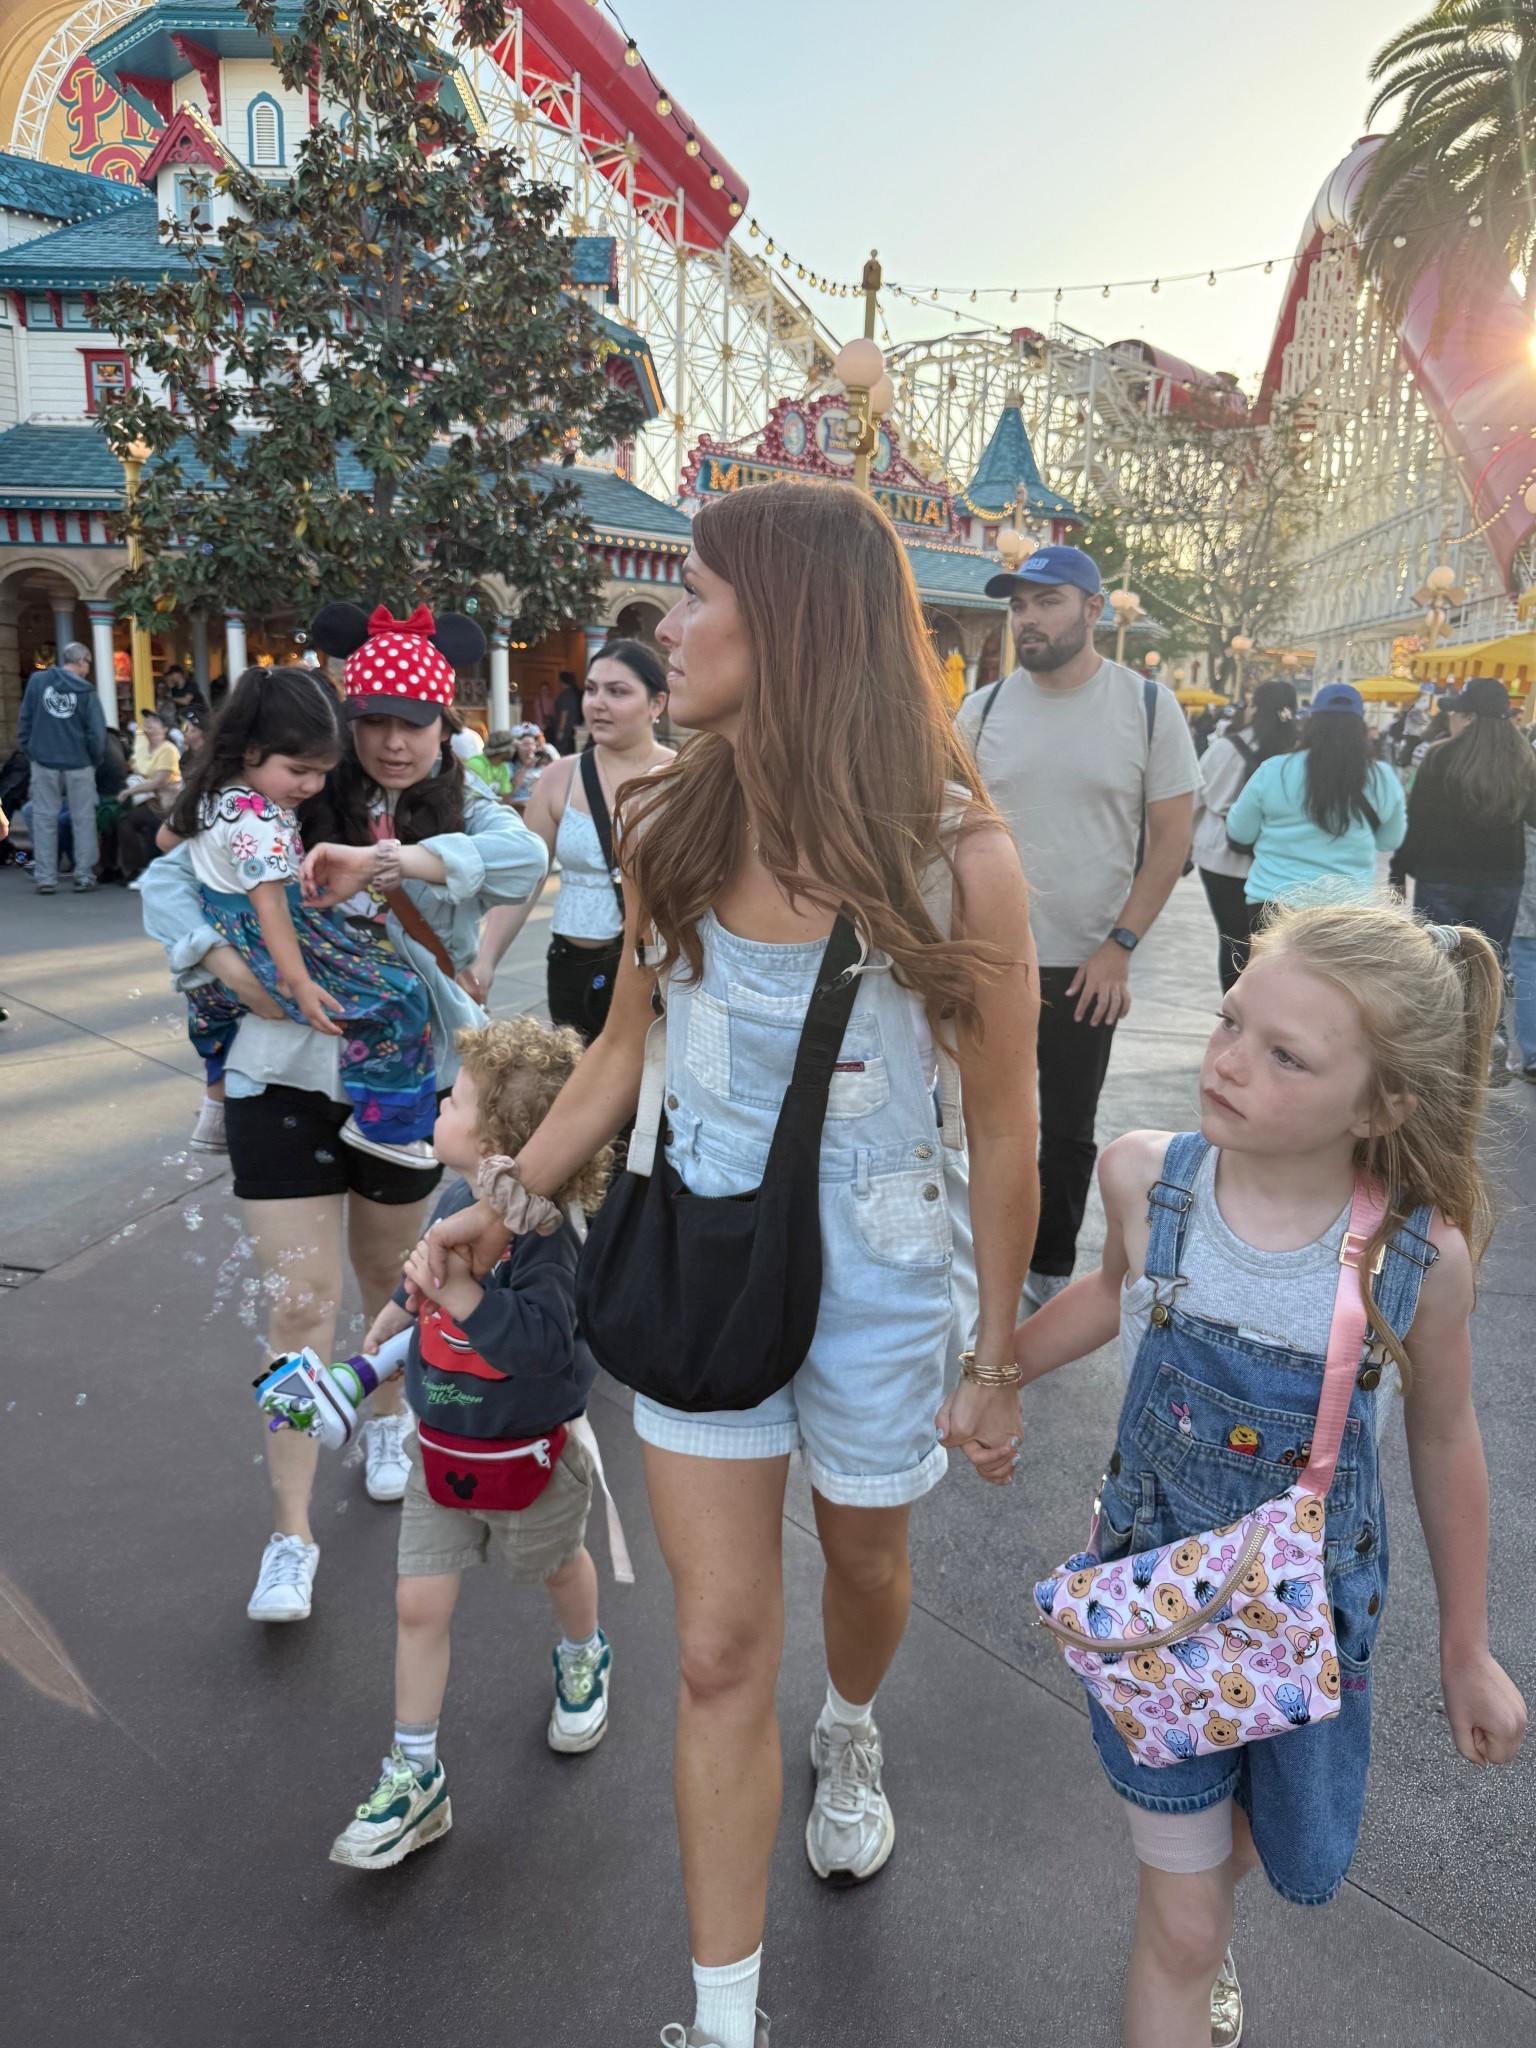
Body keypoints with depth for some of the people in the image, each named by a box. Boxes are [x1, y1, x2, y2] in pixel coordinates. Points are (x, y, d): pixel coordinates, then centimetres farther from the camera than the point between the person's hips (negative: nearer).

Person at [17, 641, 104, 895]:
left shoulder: (37, 680, 1)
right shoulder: (86, 691, -7)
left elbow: (24, 719, 4)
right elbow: (97, 733, -9)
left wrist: (29, 749, 15)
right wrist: (95, 759, 8)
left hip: (44, 761, 2)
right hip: (78, 763, -2)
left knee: (44, 818, 8)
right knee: (83, 820, 8)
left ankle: (45, 878, 8)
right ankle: (84, 876, 7)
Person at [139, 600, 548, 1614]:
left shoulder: (464, 812, -4)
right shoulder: (293, 807, -3)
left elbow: (525, 858, -27)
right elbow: (167, 879, 0)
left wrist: (386, 859, -39)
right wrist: (226, 961, -18)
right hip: (285, 1079, 0)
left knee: (388, 1275, 21)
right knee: (303, 1301, -1)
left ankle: (389, 1418, 50)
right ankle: (291, 1536, 10)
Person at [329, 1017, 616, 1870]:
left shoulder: (541, 1235, -31)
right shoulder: (458, 1201, -8)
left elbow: (545, 1343, -42)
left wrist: (458, 1292, -47)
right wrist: (391, 1319, 29)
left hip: (531, 1455, -5)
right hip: (442, 1447, 6)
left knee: (559, 1566, 24)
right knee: (419, 1604, 5)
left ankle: (582, 1661, 55)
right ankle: (414, 1775, 21)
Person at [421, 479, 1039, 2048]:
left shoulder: (954, 859, -20)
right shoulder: (667, 830, -9)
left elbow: (1002, 1132, -11)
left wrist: (994, 1362, -3)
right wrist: (509, 1201, 4)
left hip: (875, 1278, -1)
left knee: (866, 1557, 26)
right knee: (720, 1644, 7)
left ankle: (850, 1732, 63)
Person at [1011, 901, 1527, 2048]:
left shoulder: (1424, 1255, -23)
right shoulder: (1145, 1178, -21)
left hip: (1311, 1620, 1)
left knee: (1252, 1846, 26)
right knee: (1180, 1930, 9)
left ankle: (1209, 1940, 62)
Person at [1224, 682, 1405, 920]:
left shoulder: (1275, 771, -5)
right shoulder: (1381, 779, -1)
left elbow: (1238, 832, 5)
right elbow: (1390, 841, 13)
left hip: (1273, 899, -1)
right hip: (1347, 905, 1)